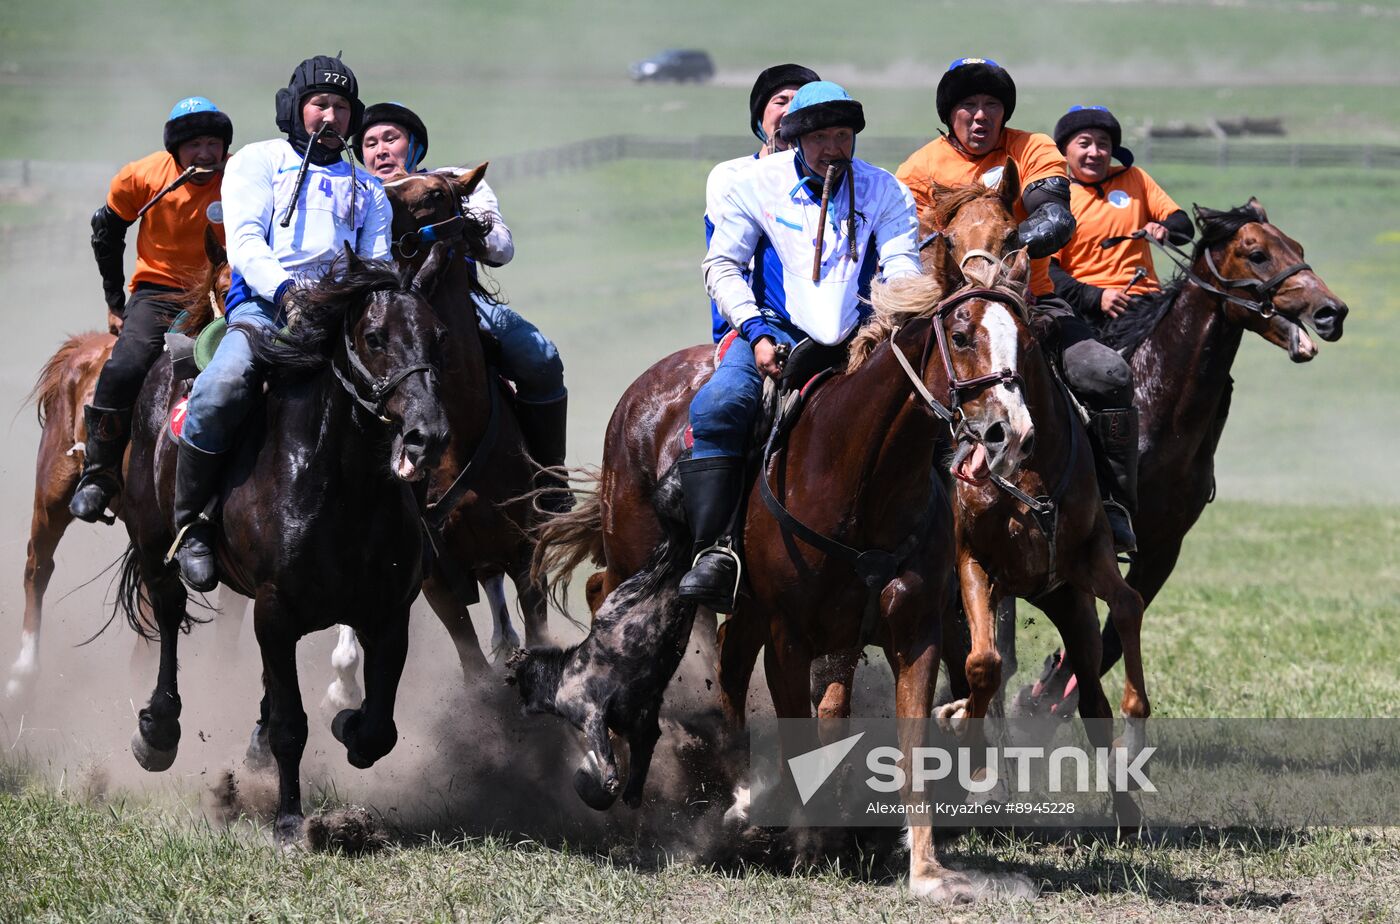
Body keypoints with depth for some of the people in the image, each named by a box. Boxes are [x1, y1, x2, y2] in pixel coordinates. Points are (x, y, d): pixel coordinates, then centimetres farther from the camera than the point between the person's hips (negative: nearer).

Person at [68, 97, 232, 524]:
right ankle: (98, 477, -9)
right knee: (123, 371, -24)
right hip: (158, 292, -1)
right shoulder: (141, 177, -7)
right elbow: (106, 232, 10)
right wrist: (115, 301, 12)